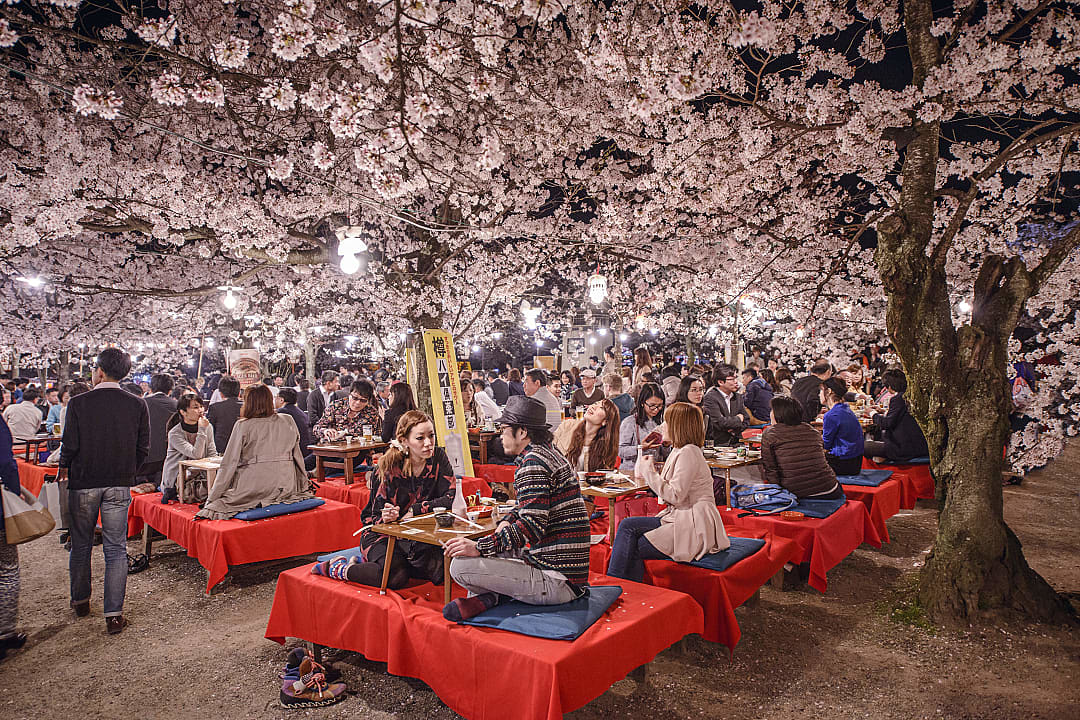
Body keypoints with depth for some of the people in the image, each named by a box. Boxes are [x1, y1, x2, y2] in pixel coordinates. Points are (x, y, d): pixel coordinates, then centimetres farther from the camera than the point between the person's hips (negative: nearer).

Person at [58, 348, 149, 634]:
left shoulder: (79, 403, -10)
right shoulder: (137, 405, -4)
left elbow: (70, 444, -9)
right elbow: (143, 448, -1)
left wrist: (63, 468, 12)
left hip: (83, 483, -1)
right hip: (119, 485, 1)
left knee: (81, 545, 17)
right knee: (116, 549, 4)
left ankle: (80, 601, 32)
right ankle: (114, 615, 3)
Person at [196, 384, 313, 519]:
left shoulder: (243, 426, -3)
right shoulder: (288, 422, 7)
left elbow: (229, 464, -3)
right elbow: (297, 456, 12)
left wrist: (212, 498, 3)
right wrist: (304, 487, 22)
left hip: (254, 490, -4)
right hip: (285, 487, 4)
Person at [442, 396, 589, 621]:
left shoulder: (534, 461, -17)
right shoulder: (548, 453, 16)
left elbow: (533, 526, -25)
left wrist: (480, 547, -21)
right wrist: (506, 522, 9)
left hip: (557, 583, -11)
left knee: (460, 566, -18)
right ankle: (487, 594, 8)